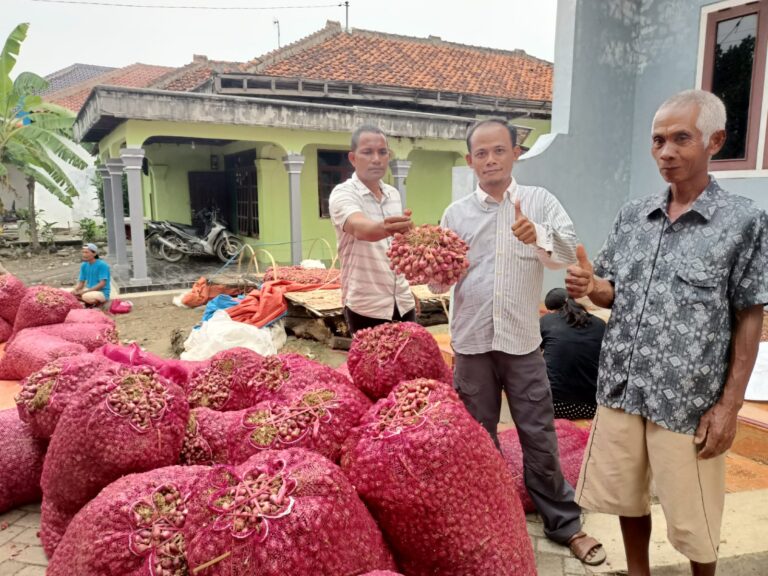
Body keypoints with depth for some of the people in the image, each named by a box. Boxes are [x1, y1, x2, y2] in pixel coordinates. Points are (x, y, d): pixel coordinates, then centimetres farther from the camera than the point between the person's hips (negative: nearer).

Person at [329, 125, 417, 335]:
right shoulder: (343, 194, -13)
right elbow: (359, 228, -35)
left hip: (402, 302, 6)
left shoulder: (394, 194, 8)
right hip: (366, 307, -6)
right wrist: (383, 228, -56)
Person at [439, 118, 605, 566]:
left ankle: (565, 524, 25)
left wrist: (538, 236, -31)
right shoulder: (456, 213, 4)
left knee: (539, 436, 7)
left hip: (522, 340, -1)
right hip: (471, 341, 2)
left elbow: (569, 252, -11)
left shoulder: (540, 201, 2)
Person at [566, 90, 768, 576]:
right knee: (626, 497, 20)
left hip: (689, 401, -4)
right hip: (622, 390, 4)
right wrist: (589, 287, -12)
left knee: (692, 519, 12)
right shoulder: (633, 216, 4)